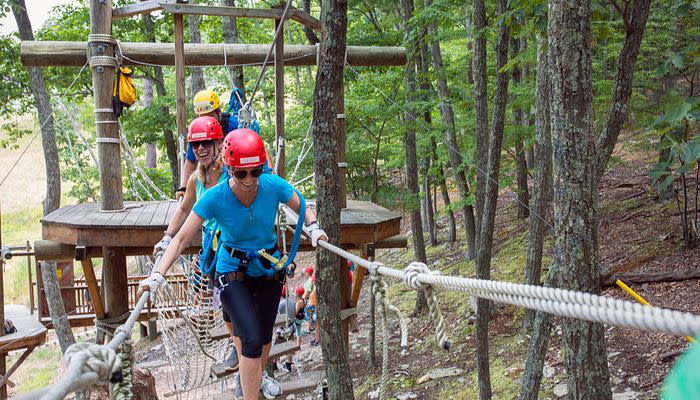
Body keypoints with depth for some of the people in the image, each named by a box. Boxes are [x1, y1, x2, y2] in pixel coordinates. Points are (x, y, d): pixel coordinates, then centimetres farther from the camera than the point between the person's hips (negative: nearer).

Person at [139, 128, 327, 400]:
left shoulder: (273, 185, -20)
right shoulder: (215, 197, -25)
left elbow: (303, 208, -1)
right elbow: (182, 239, -21)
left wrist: (313, 228, -20)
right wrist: (157, 276, -30)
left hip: (269, 269, 3)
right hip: (233, 273, -3)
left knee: (264, 334, 17)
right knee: (252, 339, -20)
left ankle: (256, 376, 49)